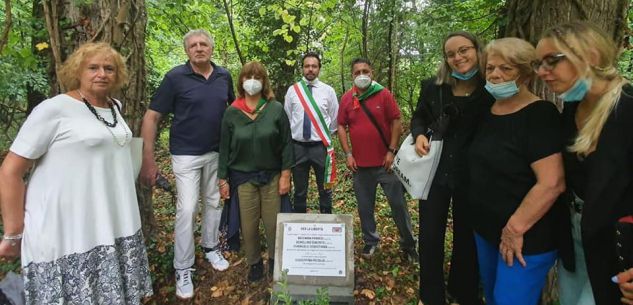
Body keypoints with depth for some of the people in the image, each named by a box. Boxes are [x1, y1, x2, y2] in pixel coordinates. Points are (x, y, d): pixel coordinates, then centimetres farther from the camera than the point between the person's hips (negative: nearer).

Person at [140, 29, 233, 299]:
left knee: (214, 203, 16)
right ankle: (183, 270, 12)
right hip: (186, 154, -4)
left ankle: (211, 247, 38)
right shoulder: (175, 77, -11)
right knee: (187, 209, -4)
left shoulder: (224, 76, 1)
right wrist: (148, 160, -16)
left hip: (217, 152, 4)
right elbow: (151, 117, -11)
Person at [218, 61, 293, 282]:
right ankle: (254, 263, 31)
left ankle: (275, 260, 31)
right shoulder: (232, 112, -1)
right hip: (242, 178, 1)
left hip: (271, 176, 0)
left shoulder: (276, 109, -4)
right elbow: (224, 148, 2)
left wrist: (285, 175, -6)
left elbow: (286, 143, -3)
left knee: (273, 223, 6)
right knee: (248, 225, 8)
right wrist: (222, 179, 1)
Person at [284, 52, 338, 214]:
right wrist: (293, 134, 9)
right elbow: (287, 118, 8)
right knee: (299, 191, 13)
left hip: (321, 146, 0)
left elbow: (334, 119, 8)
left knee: (325, 190, 12)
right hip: (298, 146, 1)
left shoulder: (328, 90, 0)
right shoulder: (292, 90, 2)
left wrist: (326, 135, 12)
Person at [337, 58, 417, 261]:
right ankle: (370, 241, 29)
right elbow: (341, 126, 6)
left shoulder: (384, 94, -2)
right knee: (365, 207, 10)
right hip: (360, 164, 2)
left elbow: (396, 122, -3)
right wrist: (348, 154, -1)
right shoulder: (346, 99, 4)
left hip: (385, 162, -2)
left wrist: (392, 151, -9)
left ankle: (408, 244, 20)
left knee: (398, 204, 4)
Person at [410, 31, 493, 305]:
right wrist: (419, 135, -11)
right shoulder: (433, 87, -3)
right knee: (430, 236, 8)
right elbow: (418, 117, 10)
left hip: (472, 175, -1)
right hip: (435, 170, 1)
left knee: (467, 235, 16)